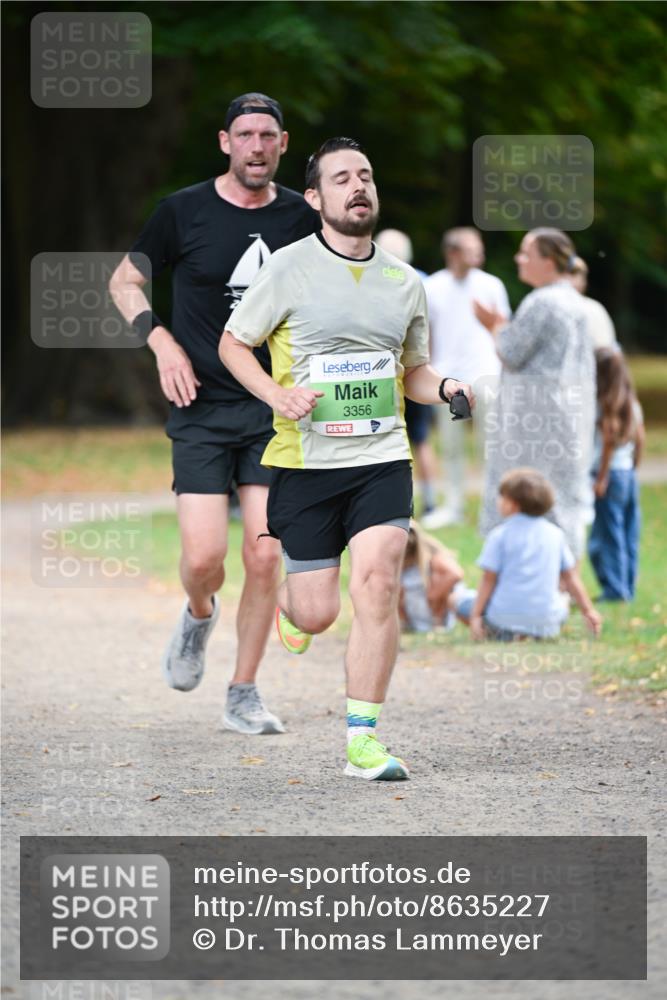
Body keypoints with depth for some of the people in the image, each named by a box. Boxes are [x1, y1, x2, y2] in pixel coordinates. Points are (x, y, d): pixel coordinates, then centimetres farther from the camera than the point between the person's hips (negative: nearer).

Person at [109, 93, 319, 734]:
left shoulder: (301, 217, 3)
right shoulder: (184, 212, -3)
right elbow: (124, 281, 7)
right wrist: (161, 341, -6)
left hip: (275, 409, 2)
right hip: (202, 409, -2)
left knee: (264, 557, -4)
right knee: (204, 557, -10)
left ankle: (243, 696, 9)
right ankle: (199, 615, 26)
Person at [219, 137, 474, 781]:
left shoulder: (404, 282, 9)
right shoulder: (289, 269, -4)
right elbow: (232, 344, 4)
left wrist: (446, 388, -1)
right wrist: (278, 396, -13)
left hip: (382, 460, 2)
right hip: (305, 462, -2)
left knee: (376, 588, -15)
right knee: (318, 613, -1)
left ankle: (363, 741, -9)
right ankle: (289, 602, 39)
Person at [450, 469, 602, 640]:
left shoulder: (499, 535, -4)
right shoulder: (555, 534, 8)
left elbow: (489, 579, -6)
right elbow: (571, 577, 11)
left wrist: (475, 615, -4)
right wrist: (588, 611, 18)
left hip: (505, 618, -4)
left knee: (456, 599, 15)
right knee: (561, 602, 38)